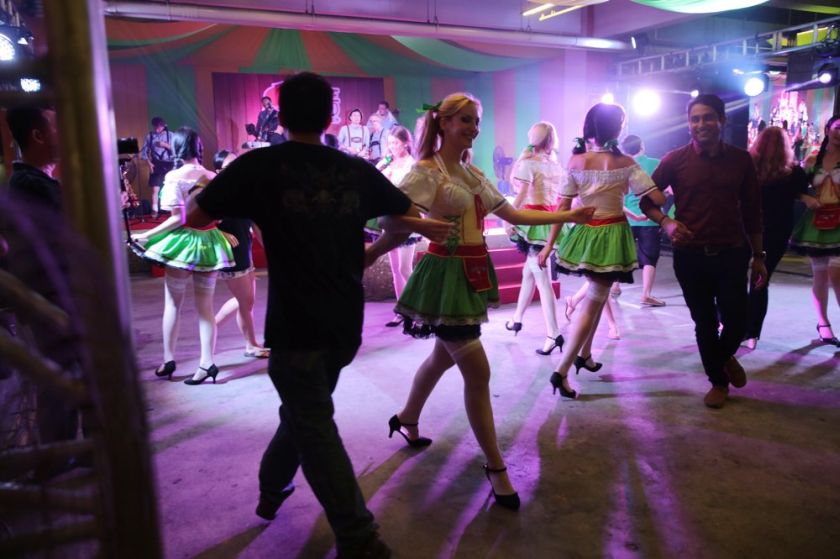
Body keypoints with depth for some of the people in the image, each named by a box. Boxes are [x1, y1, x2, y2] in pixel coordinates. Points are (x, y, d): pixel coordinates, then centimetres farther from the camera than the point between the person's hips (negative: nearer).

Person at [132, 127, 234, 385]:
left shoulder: (173, 177, -9)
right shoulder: (211, 177, 5)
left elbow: (178, 219, -15)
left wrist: (145, 236, -10)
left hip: (182, 241, -4)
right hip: (208, 241, 4)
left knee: (173, 304, 11)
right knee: (205, 307, 6)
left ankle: (168, 360, 18)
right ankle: (206, 363, 4)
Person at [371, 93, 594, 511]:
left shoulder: (474, 174, 14)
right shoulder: (426, 172, -10)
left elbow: (513, 215, 17)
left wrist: (569, 216, 18)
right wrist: (365, 256, -32)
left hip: (471, 274, 8)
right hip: (446, 275, -8)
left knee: (443, 358, 20)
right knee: (478, 372, -6)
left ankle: (406, 420, 45)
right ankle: (495, 467, 9)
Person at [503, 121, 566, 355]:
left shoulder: (528, 161, -3)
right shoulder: (555, 164, 14)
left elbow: (523, 193, -15)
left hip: (534, 219, -6)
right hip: (552, 220, 7)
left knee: (542, 279, -9)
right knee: (529, 273, 19)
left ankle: (554, 335, -13)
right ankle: (516, 320, 31)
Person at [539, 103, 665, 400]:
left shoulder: (575, 160, -1)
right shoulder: (624, 162, -9)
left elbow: (563, 205, -3)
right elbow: (657, 198, -11)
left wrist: (550, 244, 0)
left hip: (583, 233, 4)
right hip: (611, 236, -4)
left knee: (596, 295, 24)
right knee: (594, 301, 0)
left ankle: (584, 354, 31)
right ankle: (562, 371, -5)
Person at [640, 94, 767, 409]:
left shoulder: (741, 159, 1)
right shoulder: (675, 160, -4)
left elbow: (752, 212, 7)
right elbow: (647, 200, 4)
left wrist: (758, 256, 7)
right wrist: (665, 221, -16)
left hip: (732, 254, 1)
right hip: (691, 256, -1)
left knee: (736, 321, 1)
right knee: (704, 324, 9)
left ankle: (725, 356, 38)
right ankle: (718, 381, 32)